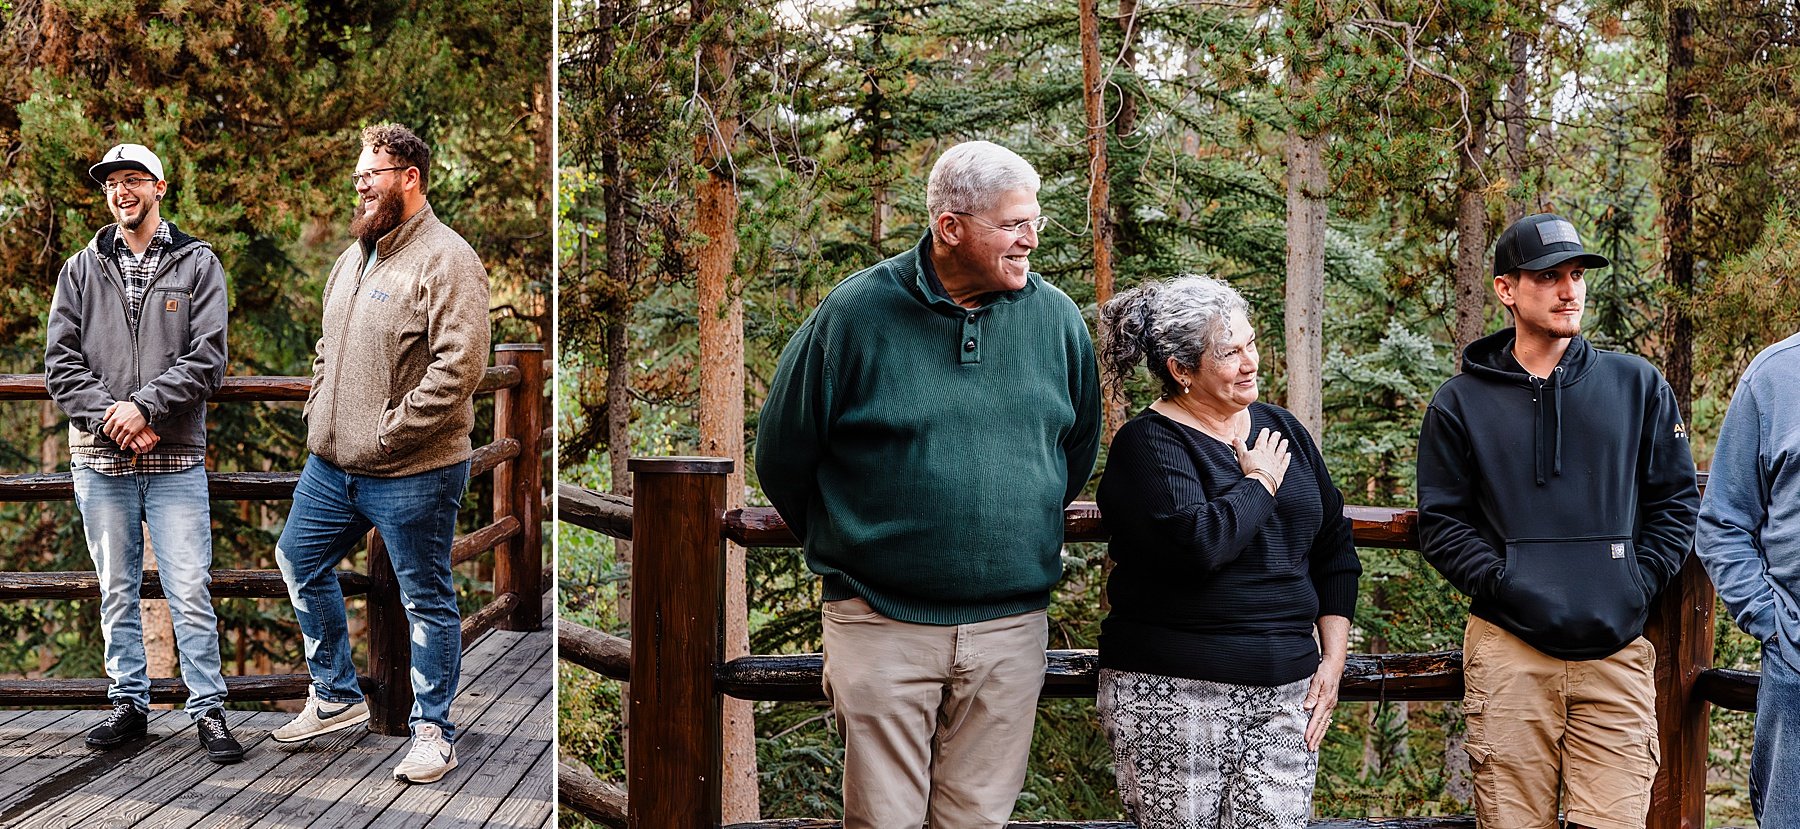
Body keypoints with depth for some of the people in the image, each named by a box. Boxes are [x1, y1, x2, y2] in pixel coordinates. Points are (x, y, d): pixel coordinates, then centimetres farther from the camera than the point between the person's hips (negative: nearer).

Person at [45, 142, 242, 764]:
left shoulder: (198, 264, 4)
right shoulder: (81, 270, 10)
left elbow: (207, 359, -5)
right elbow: (60, 363, 3)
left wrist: (145, 406, -16)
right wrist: (110, 418, -11)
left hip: (176, 460, -3)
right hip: (100, 461, 3)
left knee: (190, 592, -3)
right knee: (117, 592, 10)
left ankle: (208, 711, 5)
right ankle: (129, 705, 21)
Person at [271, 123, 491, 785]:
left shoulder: (446, 260, -15)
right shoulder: (355, 255, 14)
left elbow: (459, 366, -23)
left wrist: (389, 432, -21)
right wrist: (317, 409, 10)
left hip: (411, 474, -9)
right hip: (331, 462, 9)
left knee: (426, 600, 3)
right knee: (299, 560, 18)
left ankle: (432, 731, 16)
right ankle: (336, 696, 33)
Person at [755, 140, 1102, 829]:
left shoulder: (1056, 319, 3)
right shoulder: (856, 313, -6)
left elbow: (1077, 451, 19)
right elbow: (781, 454, 4)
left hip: (1010, 628, 3)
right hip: (881, 624, -2)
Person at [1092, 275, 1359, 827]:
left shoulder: (1280, 429, 13)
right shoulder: (1147, 444, -6)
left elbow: (1334, 546, 18)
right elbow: (1196, 542, -23)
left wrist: (1333, 659, 10)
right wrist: (1259, 482, -6)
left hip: (1285, 693, 5)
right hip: (1174, 697, -5)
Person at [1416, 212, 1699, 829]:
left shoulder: (1638, 386, 12)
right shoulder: (1462, 401, 8)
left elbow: (1677, 501, 12)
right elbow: (1441, 523, 4)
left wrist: (1636, 588, 0)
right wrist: (1505, 585, -9)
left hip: (1617, 649, 1)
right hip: (1510, 650, -1)